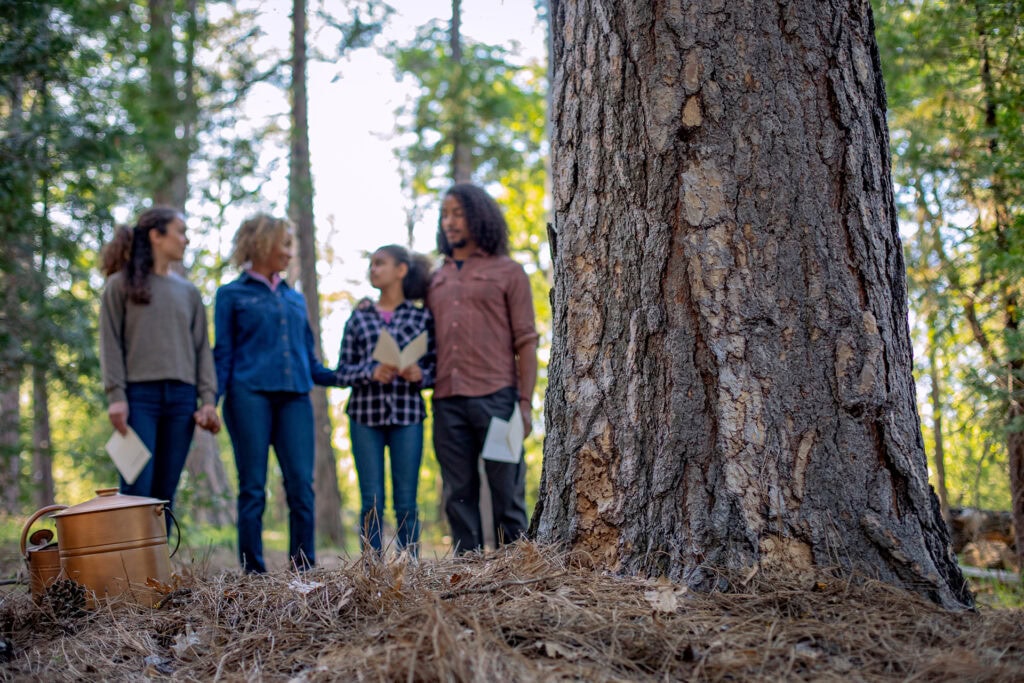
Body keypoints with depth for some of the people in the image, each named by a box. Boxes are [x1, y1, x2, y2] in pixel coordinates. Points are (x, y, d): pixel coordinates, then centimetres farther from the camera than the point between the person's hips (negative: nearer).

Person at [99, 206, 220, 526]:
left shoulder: (188, 292, 16)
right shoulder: (121, 284, 5)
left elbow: (202, 347, 12)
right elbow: (110, 343, 0)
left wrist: (208, 399, 1)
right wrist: (116, 396, -11)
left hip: (181, 397, 4)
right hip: (140, 394, -4)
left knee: (165, 491, 2)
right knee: (137, 489, -10)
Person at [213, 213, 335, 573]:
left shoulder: (295, 298, 20)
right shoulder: (232, 295, 9)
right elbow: (222, 354, 4)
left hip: (295, 398, 4)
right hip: (250, 395, -4)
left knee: (302, 485, -5)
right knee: (253, 487, -2)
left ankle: (304, 570, 0)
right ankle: (253, 572, 2)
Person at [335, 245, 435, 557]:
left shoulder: (421, 317, 7)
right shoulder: (359, 317, 10)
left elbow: (434, 370, 7)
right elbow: (342, 372, 6)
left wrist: (419, 375, -14)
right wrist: (371, 372, -12)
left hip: (407, 414, -1)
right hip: (366, 414, 1)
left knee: (406, 503, 1)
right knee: (372, 502, 2)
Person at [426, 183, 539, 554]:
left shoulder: (508, 272, 8)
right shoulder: (436, 280, 20)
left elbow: (526, 342, 2)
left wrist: (525, 402, -7)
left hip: (495, 397, -4)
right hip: (447, 401, 4)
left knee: (506, 493, -2)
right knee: (459, 496, 5)